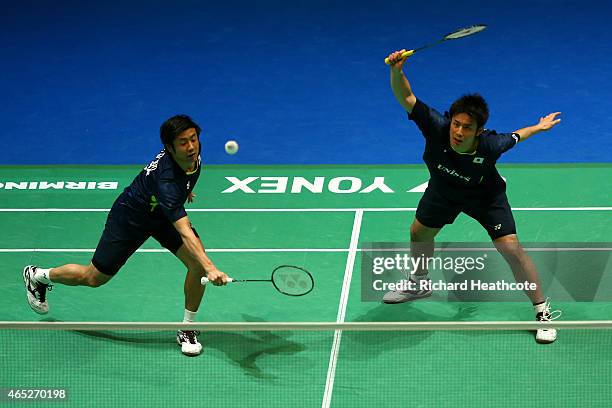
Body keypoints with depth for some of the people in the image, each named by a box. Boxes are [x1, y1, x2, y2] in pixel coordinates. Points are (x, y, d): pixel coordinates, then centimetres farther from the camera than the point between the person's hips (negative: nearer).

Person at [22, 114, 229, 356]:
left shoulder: (193, 153, -21)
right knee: (93, 278, 11)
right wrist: (210, 268, -63)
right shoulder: (166, 180, -44)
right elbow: (186, 234, -52)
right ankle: (37, 276, 40)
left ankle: (187, 329, 4)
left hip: (163, 214, 7)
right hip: (130, 220, -6)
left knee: (198, 264, -15)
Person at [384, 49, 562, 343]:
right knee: (419, 234, 21)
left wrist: (538, 128, 3)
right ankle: (420, 283, 54)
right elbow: (406, 97, -42)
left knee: (511, 249, -13)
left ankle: (543, 311, 2)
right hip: (443, 190, 3)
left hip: (484, 196, -3)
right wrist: (397, 71, -62)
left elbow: (512, 138, -16)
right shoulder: (437, 128, -38)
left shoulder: (490, 145, -39)